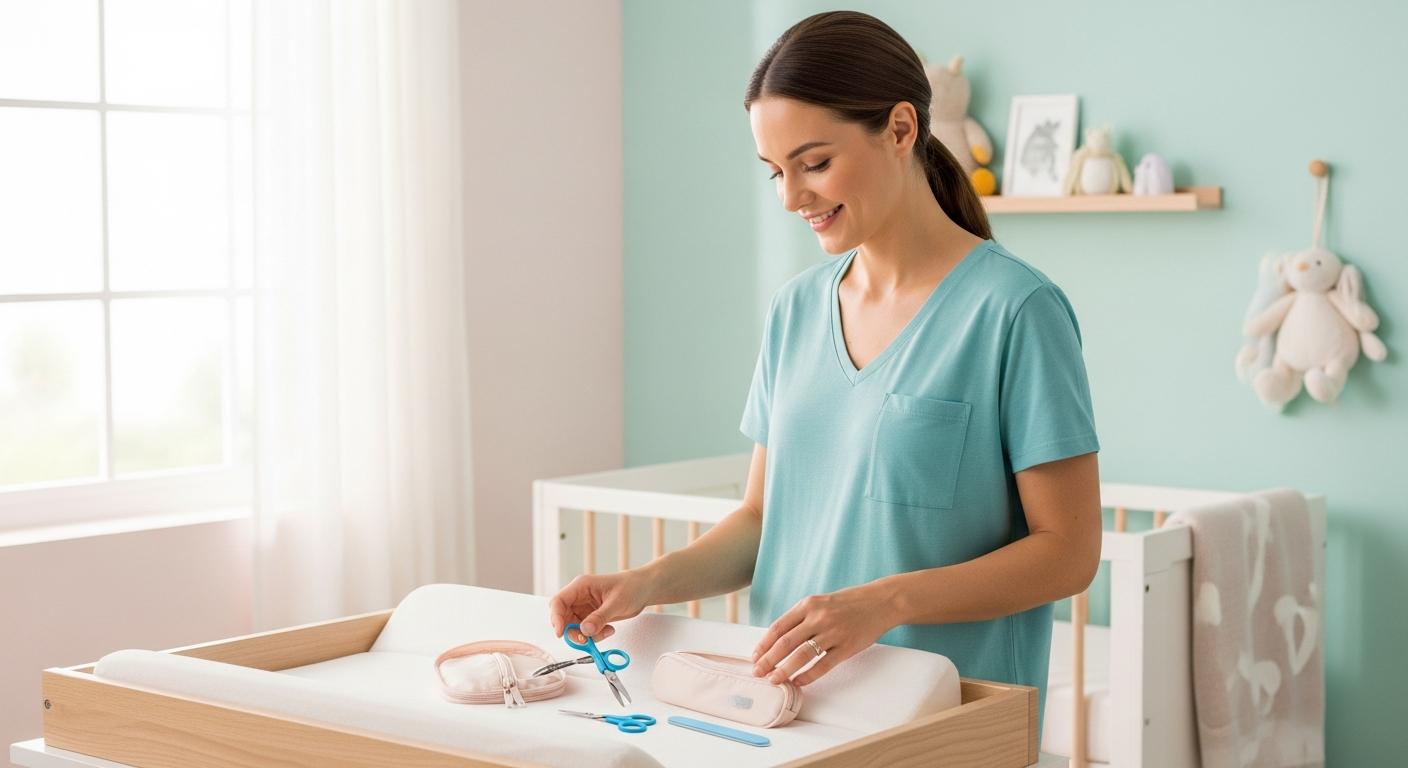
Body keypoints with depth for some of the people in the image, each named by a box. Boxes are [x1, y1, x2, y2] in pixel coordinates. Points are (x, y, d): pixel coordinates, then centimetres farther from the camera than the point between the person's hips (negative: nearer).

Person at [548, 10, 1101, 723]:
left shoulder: (1013, 308, -10)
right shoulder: (795, 309, 8)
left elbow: (1067, 550, -11)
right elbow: (762, 516, 13)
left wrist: (886, 601, -23)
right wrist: (650, 581, -6)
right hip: (792, 701, 5)